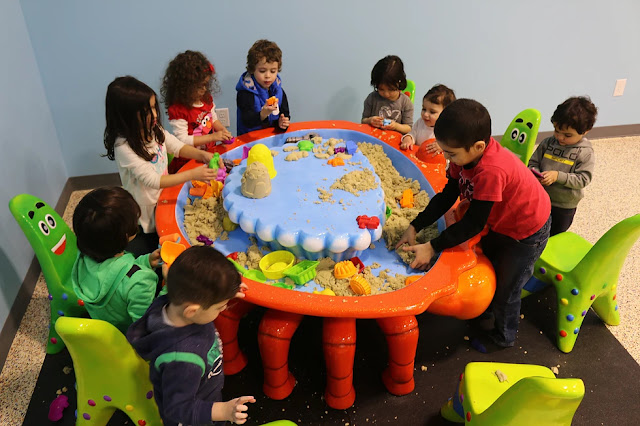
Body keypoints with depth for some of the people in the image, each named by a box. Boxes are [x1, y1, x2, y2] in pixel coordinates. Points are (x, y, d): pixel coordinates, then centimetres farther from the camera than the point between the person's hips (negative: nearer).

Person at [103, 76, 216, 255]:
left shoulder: (154, 129, -7)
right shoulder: (124, 147, -29)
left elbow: (178, 147, 4)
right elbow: (153, 180, -31)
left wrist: (202, 155, -17)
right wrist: (193, 174, -36)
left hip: (164, 196, 7)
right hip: (146, 212, -6)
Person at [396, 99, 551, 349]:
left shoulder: (491, 171, -42)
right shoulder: (466, 154, -15)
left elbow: (473, 223, -33)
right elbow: (447, 197, -6)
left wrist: (432, 248, -28)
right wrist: (414, 227, -11)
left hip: (528, 232, -8)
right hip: (502, 223, 8)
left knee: (505, 287, 9)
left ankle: (503, 336, 36)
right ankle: (486, 309, 54)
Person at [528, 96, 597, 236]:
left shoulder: (586, 153, -16)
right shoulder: (548, 143, -8)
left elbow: (583, 179, -19)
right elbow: (533, 162, -1)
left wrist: (558, 176, -30)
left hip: (565, 207, -2)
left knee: (556, 236, 19)